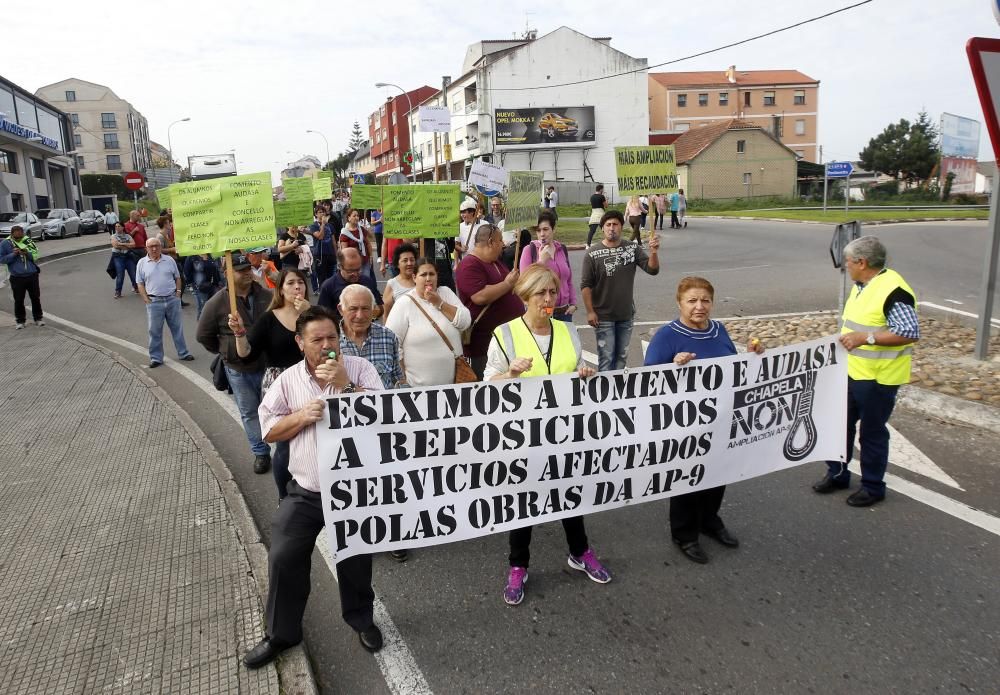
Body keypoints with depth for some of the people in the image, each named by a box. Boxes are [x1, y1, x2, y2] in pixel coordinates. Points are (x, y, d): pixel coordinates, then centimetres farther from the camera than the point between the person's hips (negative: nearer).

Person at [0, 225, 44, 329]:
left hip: (32, 275, 1)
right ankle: (20, 320, 17)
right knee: (18, 300, 5)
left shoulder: (28, 240, 2)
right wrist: (13, 254, -16)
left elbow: (36, 255, 4)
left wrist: (27, 253, -16)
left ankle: (38, 318, 23)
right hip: (17, 277, -1)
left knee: (36, 298, 9)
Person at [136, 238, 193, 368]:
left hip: (172, 299, 1)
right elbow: (140, 284, 2)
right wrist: (146, 299, -6)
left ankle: (183, 353, 21)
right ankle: (156, 357, 13)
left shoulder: (169, 260, 5)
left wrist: (178, 292, 1)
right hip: (154, 302, -1)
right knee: (155, 331, 4)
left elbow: (177, 278, 12)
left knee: (177, 327, 10)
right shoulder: (142, 263, 1)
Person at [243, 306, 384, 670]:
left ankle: (361, 619, 39)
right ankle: (281, 633, 27)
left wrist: (345, 384, -26)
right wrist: (302, 416, -16)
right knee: (283, 558, 5)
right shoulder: (288, 380, -1)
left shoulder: (359, 368, -7)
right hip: (305, 492, 2)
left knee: (355, 559, 12)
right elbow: (269, 430, 2)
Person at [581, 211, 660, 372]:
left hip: (626, 315, 4)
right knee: (606, 358, 1)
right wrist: (590, 311, -12)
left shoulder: (633, 248, -2)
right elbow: (585, 285, -9)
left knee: (621, 357, 17)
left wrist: (654, 252, -28)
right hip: (603, 317, -4)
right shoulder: (593, 254, -11)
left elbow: (652, 269, -9)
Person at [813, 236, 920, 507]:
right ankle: (837, 474, 33)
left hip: (878, 378, -9)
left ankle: (873, 487, 23)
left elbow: (910, 332, -24)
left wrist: (866, 338, -28)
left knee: (872, 432, 6)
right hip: (852, 371, 9)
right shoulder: (862, 286, 8)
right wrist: (849, 338, 13)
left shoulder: (893, 290, -21)